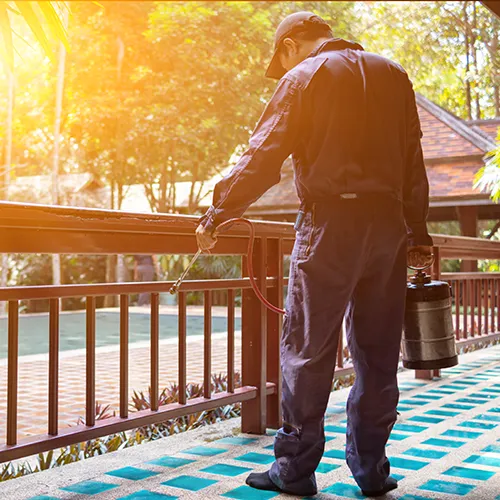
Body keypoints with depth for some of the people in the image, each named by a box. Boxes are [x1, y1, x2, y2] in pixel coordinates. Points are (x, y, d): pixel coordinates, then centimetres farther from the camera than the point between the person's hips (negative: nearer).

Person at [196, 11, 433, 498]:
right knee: (378, 352, 10)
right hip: (389, 223, 5)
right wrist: (418, 233, 19)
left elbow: (262, 159, -5)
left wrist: (216, 214, 2)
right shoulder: (393, 74, 15)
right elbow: (413, 162, 15)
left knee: (307, 351, 2)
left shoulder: (302, 77, 1)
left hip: (329, 223, -5)